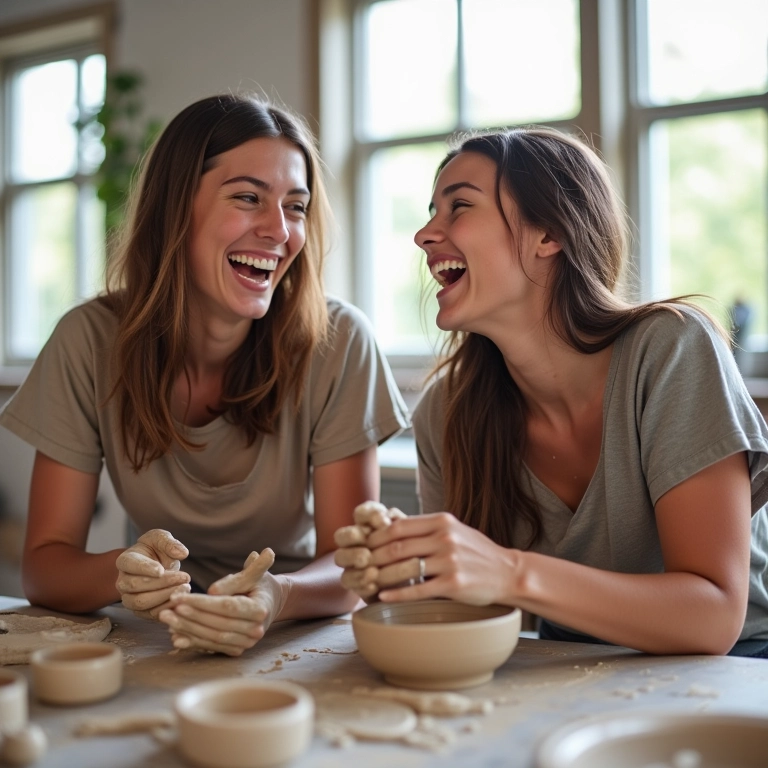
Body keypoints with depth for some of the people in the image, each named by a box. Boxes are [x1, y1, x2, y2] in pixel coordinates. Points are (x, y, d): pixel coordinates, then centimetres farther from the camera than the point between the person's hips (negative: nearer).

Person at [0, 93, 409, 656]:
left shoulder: (338, 342, -15)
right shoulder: (91, 342, -11)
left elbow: (354, 564, -14)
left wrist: (277, 597, -36)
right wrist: (122, 574, -32)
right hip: (155, 649, 3)